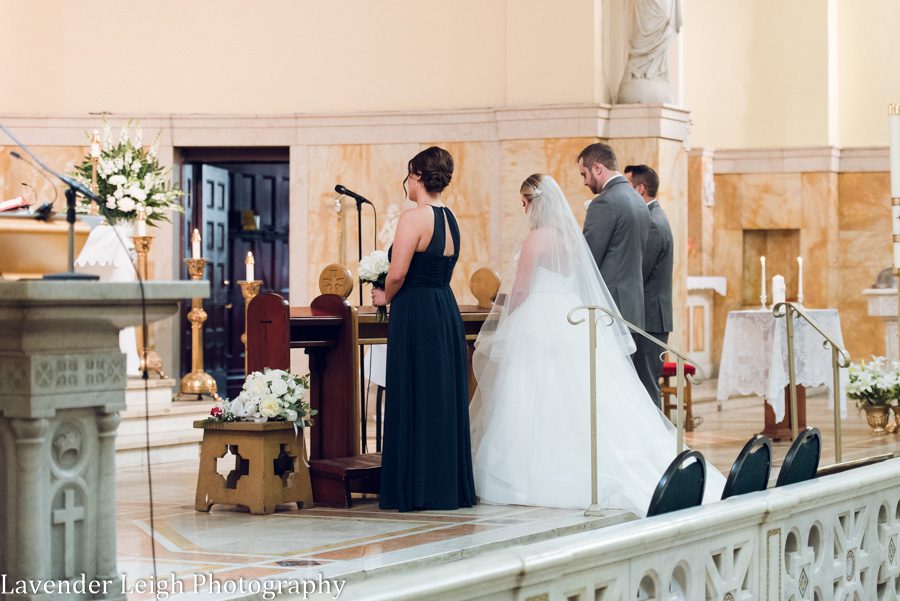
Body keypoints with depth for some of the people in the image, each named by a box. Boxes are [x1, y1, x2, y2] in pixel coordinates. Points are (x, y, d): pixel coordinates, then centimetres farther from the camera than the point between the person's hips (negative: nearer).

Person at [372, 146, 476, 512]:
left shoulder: (414, 218, -14)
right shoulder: (450, 219, 11)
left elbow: (397, 273, -19)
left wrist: (385, 297, 0)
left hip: (416, 315, -8)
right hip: (447, 311, 8)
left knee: (415, 399, -1)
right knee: (446, 398, 12)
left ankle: (418, 489, 4)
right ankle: (450, 487, 17)